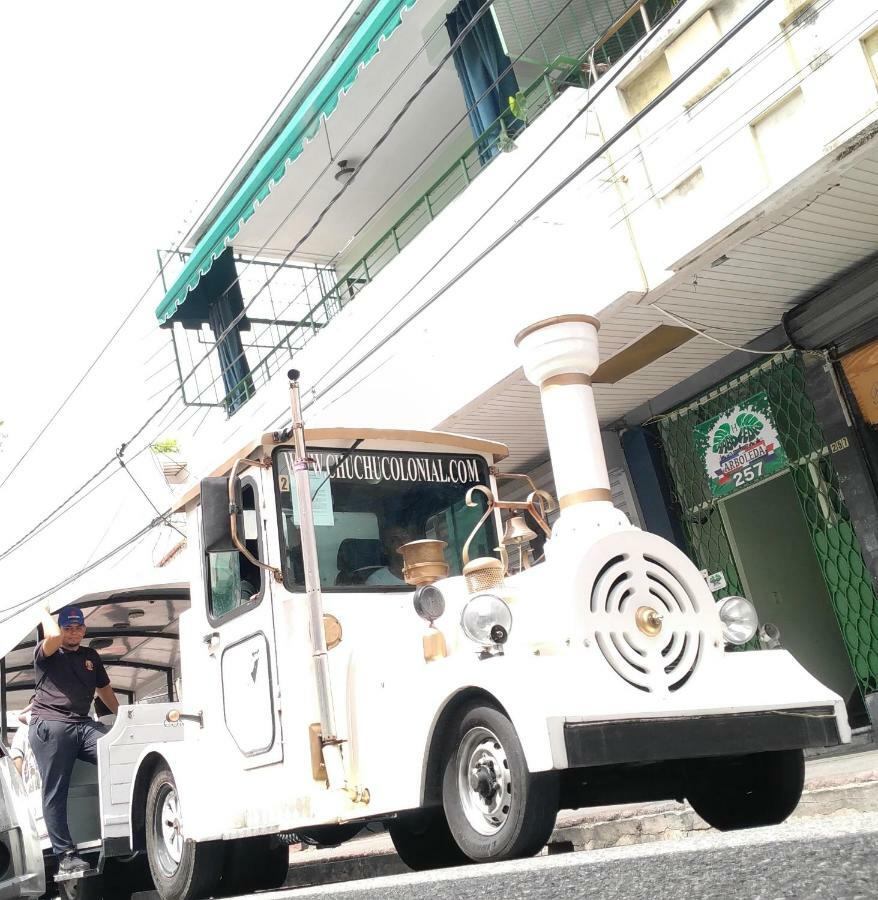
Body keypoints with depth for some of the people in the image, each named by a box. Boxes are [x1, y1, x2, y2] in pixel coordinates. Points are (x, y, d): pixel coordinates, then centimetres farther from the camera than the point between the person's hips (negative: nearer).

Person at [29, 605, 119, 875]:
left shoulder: (91, 656, 22)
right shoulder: (46, 654, 5)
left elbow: (104, 689, 32)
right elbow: (53, 635, -19)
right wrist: (44, 611, -1)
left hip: (84, 725, 4)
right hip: (50, 726, -4)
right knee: (55, 794, -5)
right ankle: (65, 855, -1)